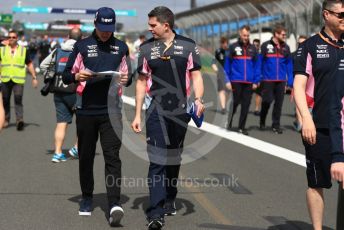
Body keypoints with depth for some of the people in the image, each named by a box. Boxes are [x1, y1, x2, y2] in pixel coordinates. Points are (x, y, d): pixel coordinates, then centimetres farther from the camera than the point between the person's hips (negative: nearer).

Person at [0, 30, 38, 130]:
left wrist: (34, 78, 7)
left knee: (18, 99, -14)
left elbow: (29, 64, 12)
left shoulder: (23, 50, 8)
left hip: (18, 80, -2)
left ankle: (20, 119, -17)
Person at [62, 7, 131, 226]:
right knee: (86, 157, 9)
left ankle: (114, 204, -19)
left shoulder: (121, 47, 11)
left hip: (111, 111, 0)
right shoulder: (82, 45, 6)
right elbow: (66, 76, 6)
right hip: (86, 111, 0)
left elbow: (127, 76, 17)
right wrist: (78, 76, -17)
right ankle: (87, 198, 25)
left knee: (112, 157, -11)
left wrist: (126, 79, -7)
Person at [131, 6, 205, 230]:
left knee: (174, 159, 14)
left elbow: (196, 76, 4)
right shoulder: (147, 48, 4)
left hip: (180, 111, 1)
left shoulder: (188, 46, 2)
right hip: (156, 112, -1)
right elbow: (141, 82, 8)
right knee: (157, 160, -9)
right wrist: (137, 115, 4)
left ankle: (169, 200, 32)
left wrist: (198, 99, -15)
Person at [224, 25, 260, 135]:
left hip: (249, 83, 3)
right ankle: (228, 123, 20)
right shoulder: (233, 47, 1)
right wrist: (227, 81, -5)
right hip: (236, 81, -3)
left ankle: (242, 127, 12)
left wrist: (256, 81, 2)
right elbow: (227, 64, 1)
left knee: (246, 105, 4)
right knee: (234, 103, 1)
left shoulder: (253, 48, 8)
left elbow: (256, 65, 9)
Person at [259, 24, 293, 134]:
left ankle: (276, 125, 15)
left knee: (279, 103, 5)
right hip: (268, 80, -3)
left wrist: (290, 82, 2)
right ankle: (262, 123, 25)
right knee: (266, 102, 3)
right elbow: (260, 62, -3)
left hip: (281, 80, 3)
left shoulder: (285, 47, 6)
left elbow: (289, 65, 6)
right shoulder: (265, 46, -4)